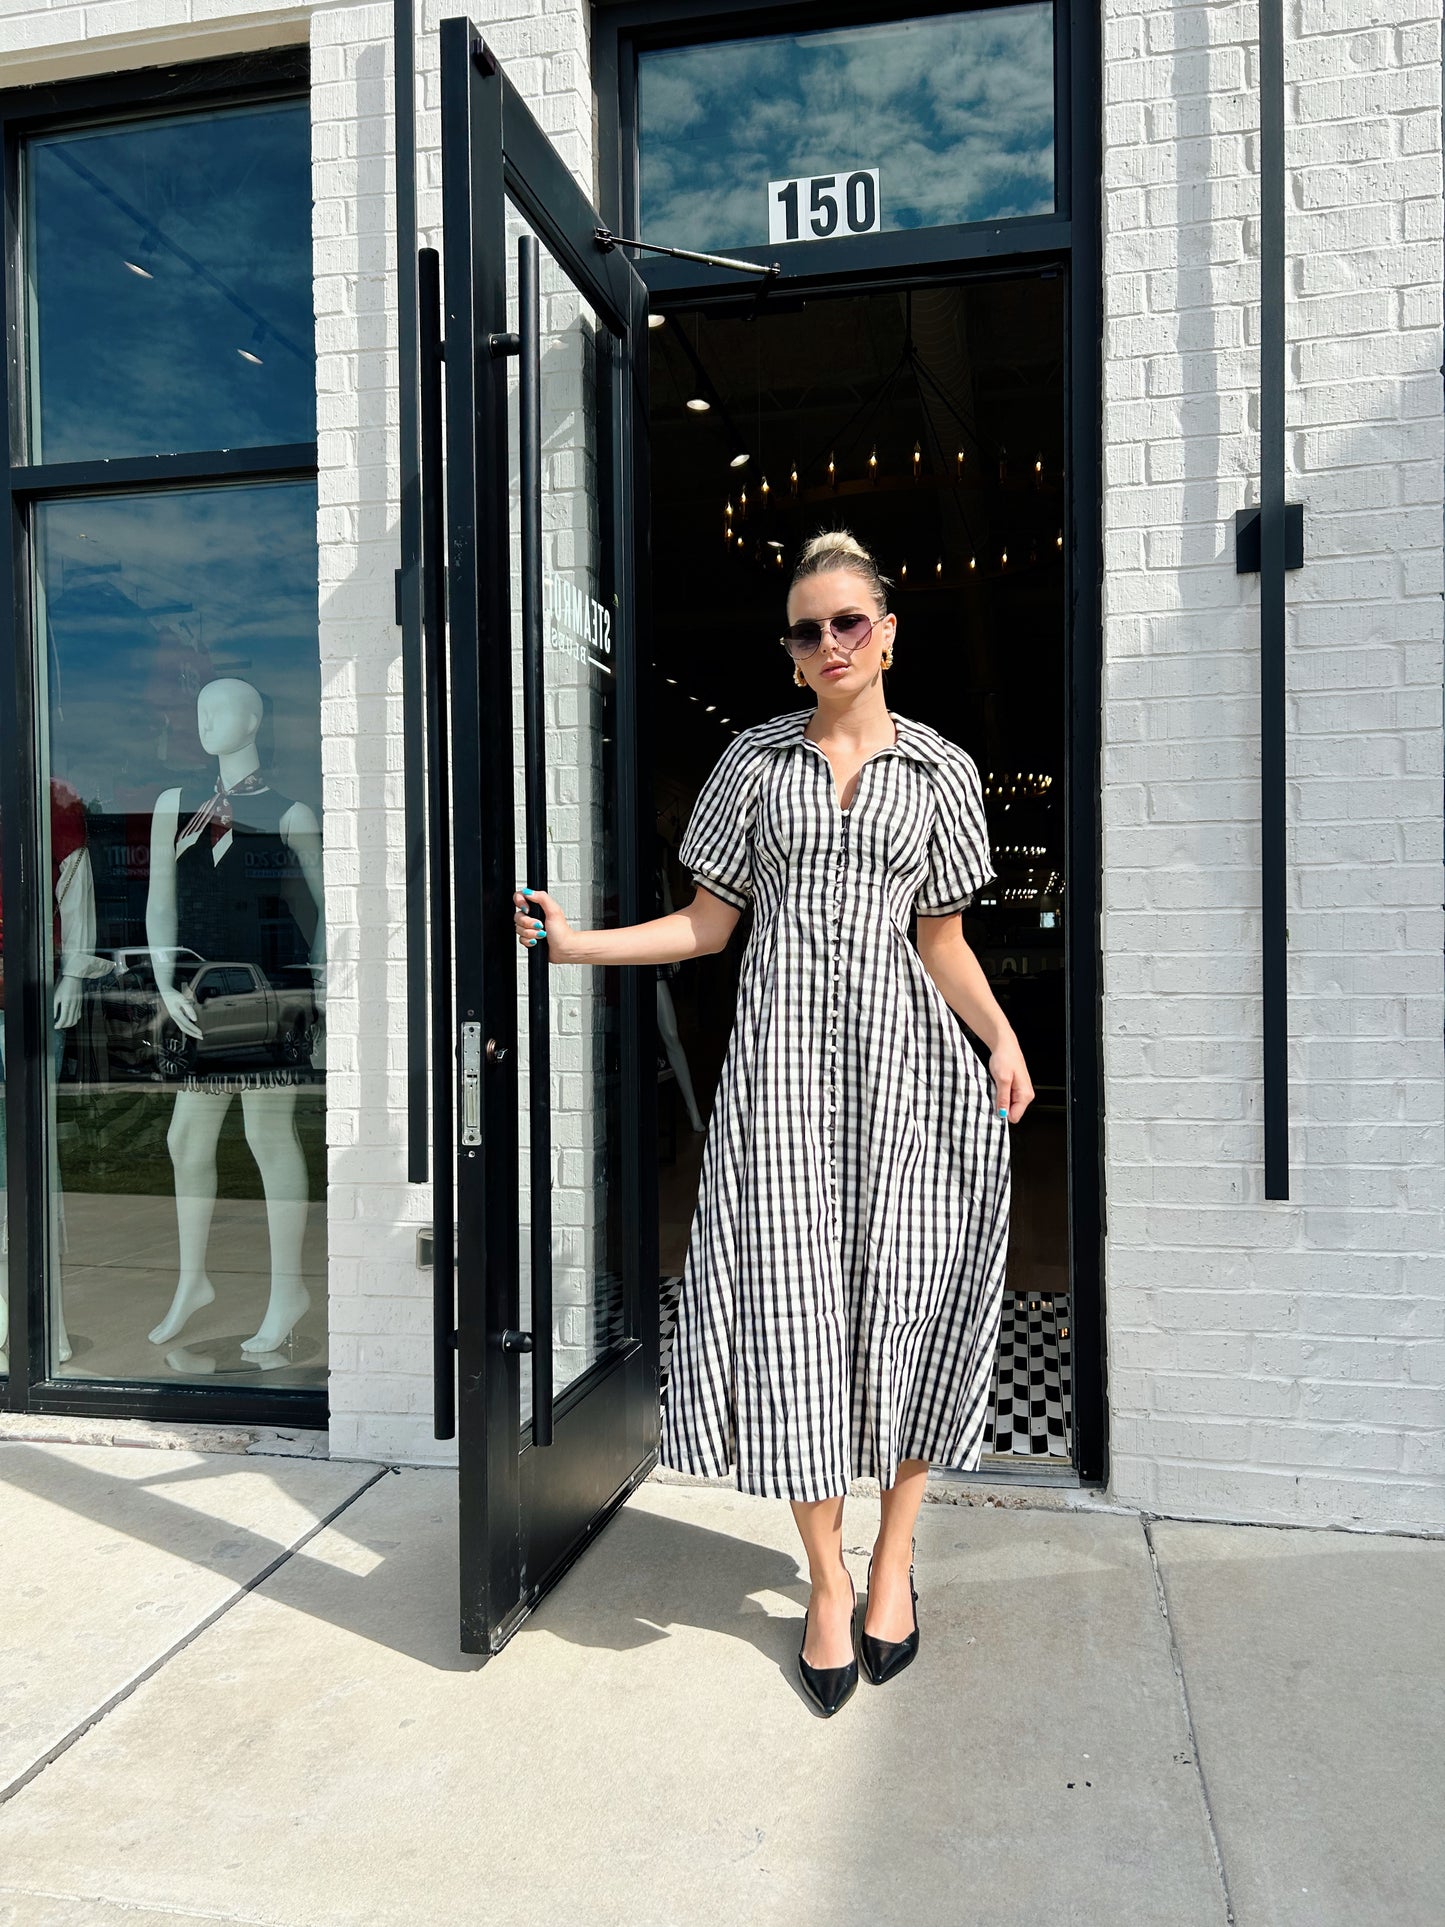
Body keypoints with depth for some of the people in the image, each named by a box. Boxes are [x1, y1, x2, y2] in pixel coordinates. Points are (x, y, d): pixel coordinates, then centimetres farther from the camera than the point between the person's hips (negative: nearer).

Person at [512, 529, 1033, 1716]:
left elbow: (944, 939, 8)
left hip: (897, 1050, 0)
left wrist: (1000, 1036, -8)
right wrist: (581, 944, -3)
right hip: (782, 1050, 0)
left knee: (904, 1300, 1)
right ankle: (828, 1582, 16)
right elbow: (710, 921, 8)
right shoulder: (756, 761, 9)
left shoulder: (940, 770, 9)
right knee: (791, 1304, -1)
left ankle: (894, 1558, 23)